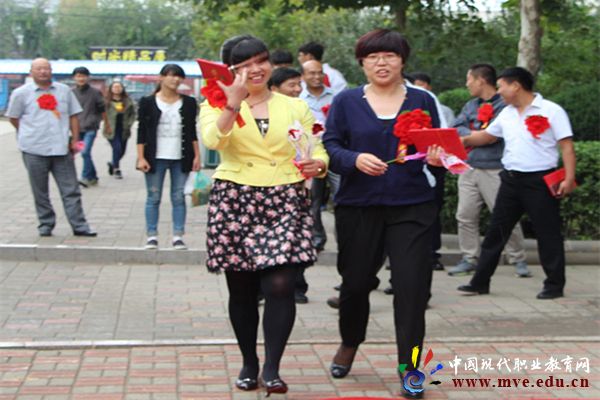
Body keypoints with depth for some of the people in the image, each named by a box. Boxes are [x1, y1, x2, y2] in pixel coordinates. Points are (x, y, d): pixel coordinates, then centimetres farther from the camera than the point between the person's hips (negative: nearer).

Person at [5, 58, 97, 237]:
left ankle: (79, 226, 4)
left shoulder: (64, 90, 9)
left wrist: (75, 139, 6)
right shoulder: (22, 93, 1)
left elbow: (73, 116, 12)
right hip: (35, 150, -2)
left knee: (71, 190, 1)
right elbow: (13, 118, 7)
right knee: (40, 192, 6)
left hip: (61, 149, 2)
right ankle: (45, 225, 17)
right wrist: (30, 134, 8)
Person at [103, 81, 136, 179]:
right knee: (117, 148, -14)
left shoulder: (128, 101, 4)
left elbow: (133, 114, 10)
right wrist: (107, 125, -10)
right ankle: (117, 169, 1)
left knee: (122, 151, 11)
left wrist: (129, 124, 0)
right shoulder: (106, 101, -7)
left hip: (123, 130, 4)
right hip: (112, 130, -4)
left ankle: (113, 163, 39)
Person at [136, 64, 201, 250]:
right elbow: (141, 132, 0)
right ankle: (152, 236, 9)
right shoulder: (148, 102, 1)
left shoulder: (188, 103, 7)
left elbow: (192, 131, 11)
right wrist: (141, 157, -6)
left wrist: (196, 156, 4)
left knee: (179, 197, 2)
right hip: (156, 157, -2)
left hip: (180, 158, 2)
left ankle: (178, 236, 6)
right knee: (153, 197, 2)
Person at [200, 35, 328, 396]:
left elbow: (319, 152, 8)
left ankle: (272, 369, -5)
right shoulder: (217, 105, 5)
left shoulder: (296, 107, 11)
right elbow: (213, 139, -16)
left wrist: (317, 165, -15)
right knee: (242, 290, 6)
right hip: (235, 203, 0)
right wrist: (233, 104, -29)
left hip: (285, 203, 1)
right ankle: (249, 364, 22)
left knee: (280, 285, -12)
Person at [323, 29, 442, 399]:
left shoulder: (422, 100, 7)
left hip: (412, 208, 0)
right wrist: (356, 160, -20)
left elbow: (437, 147, 8)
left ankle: (410, 368, 5)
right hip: (359, 206, 0)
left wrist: (438, 156, -15)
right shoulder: (346, 101, 4)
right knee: (355, 282, 11)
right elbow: (330, 147, -2)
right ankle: (349, 344, 39)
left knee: (412, 286, -6)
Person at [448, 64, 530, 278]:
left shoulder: (504, 105, -5)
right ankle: (469, 259, 14)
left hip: (495, 170, -6)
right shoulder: (470, 106, 16)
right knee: (465, 216, 4)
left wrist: (470, 135, -5)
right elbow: (456, 128, 4)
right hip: (469, 168, 6)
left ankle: (518, 260, 10)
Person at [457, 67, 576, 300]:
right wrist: (465, 140, 7)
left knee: (548, 233, 1)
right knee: (496, 232, 8)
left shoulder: (551, 111, -8)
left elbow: (567, 146, -10)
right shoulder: (506, 113, 11)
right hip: (511, 180, 6)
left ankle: (555, 285, 13)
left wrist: (569, 178, -18)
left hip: (541, 181, -6)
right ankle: (480, 282, 15)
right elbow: (487, 136, 23)